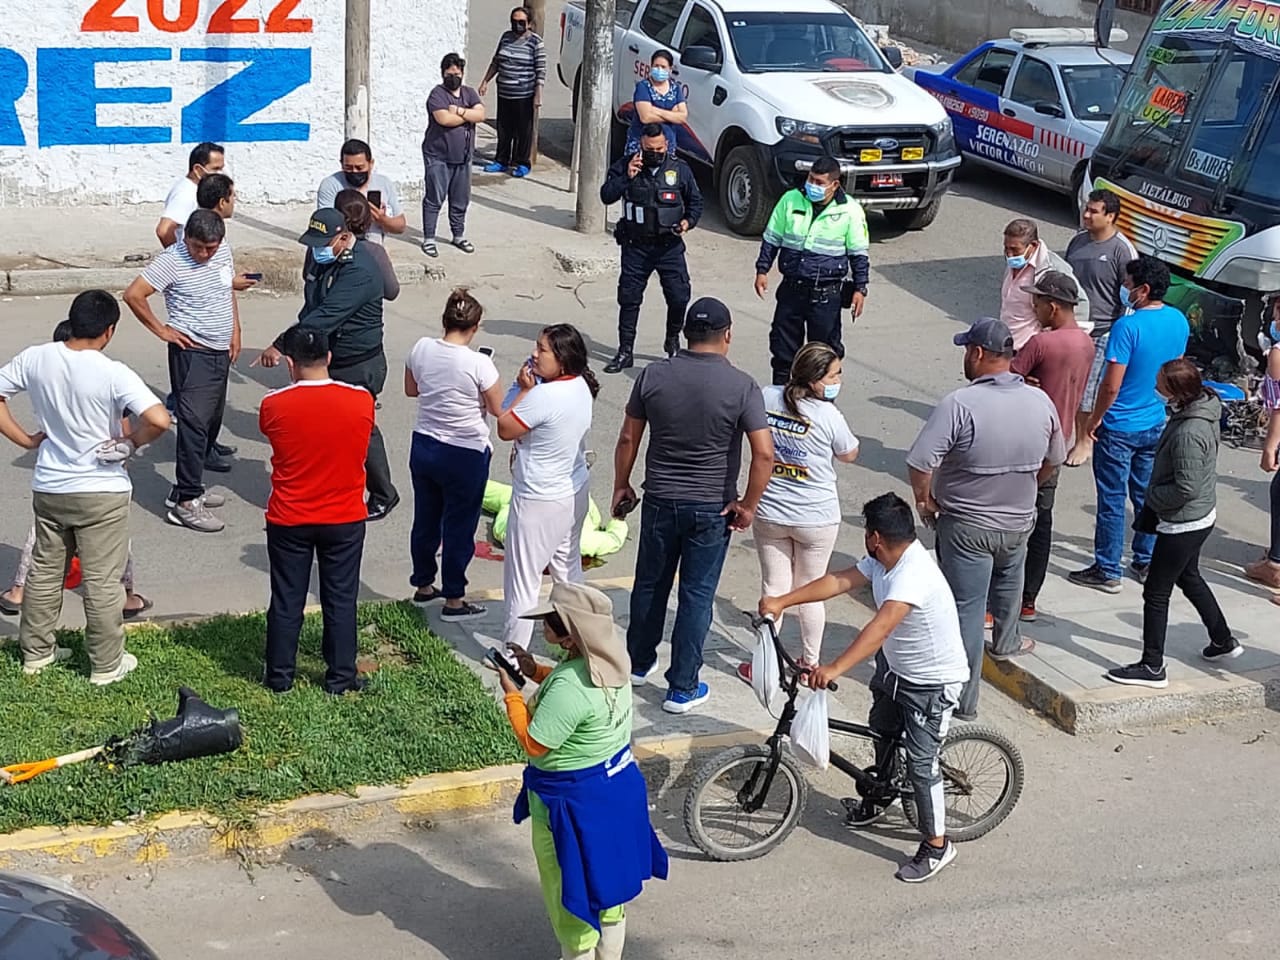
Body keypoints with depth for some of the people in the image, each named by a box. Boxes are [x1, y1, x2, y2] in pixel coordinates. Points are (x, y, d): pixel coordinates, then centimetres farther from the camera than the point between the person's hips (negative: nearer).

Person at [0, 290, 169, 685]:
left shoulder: (35, 358, -7)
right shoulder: (113, 374, -22)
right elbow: (159, 419, -31)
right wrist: (132, 442, -12)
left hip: (48, 488, 5)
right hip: (101, 492, -5)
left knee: (45, 571, 21)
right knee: (102, 581, 8)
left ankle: (35, 651, 34)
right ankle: (106, 665, 20)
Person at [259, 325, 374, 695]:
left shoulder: (274, 405, -16)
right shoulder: (362, 401, -13)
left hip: (288, 521, 0)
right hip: (345, 520, 1)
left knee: (286, 601, 13)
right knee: (341, 600, 13)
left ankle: (280, 676, 24)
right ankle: (340, 677, 21)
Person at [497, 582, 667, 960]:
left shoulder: (569, 687, -34)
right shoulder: (609, 661, -7)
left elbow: (533, 743, -26)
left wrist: (512, 694, -15)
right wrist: (537, 672, 2)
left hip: (575, 802, -9)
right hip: (615, 785, 9)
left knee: (570, 886, 13)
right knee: (606, 876, 25)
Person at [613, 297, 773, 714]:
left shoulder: (653, 376, -7)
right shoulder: (741, 386, -14)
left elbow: (628, 439, 0)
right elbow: (764, 453, -20)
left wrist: (621, 486, 14)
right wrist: (748, 505, -8)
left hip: (660, 501, 2)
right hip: (711, 508, -2)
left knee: (650, 583, 20)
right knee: (697, 595, 8)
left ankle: (638, 661, 39)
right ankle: (682, 688, 14)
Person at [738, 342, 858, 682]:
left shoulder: (766, 398, -8)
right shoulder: (828, 416, -19)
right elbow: (849, 455, -1)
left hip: (770, 514, 2)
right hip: (816, 518, -2)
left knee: (774, 590, 12)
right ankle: (810, 663, 29)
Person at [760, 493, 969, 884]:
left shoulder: (914, 574, -36)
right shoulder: (884, 561, -7)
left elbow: (880, 627, -46)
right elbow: (839, 581, -5)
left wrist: (835, 669, -54)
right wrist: (781, 602, -11)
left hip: (933, 683, -10)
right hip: (896, 669, 10)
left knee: (920, 763, -4)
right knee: (883, 733, 26)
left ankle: (936, 845, 11)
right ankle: (876, 800, 51)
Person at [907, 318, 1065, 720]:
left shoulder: (959, 404, -24)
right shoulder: (1041, 402, -6)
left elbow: (920, 464, -27)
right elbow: (1053, 461, 9)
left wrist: (925, 501, -9)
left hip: (965, 526, -5)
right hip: (1018, 522, 5)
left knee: (966, 610, 2)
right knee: (1008, 582, 32)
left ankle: (964, 700, 8)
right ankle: (1005, 642, 56)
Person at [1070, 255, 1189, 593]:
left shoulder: (1128, 326, -23)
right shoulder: (1179, 321, 0)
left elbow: (1111, 385, -22)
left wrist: (1094, 419, -8)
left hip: (1119, 428, -7)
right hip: (1156, 423, 7)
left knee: (1112, 500, 3)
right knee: (1146, 495, 18)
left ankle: (1107, 571, 10)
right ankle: (1146, 562, 28)